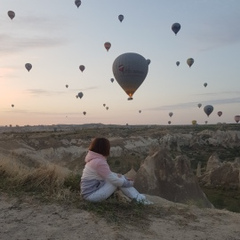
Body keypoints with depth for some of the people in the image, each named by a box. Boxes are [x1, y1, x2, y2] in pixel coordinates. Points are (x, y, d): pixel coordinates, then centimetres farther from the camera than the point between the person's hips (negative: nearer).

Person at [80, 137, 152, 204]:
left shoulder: (94, 159, 6)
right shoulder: (99, 162, -24)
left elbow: (108, 174, 17)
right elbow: (113, 180, -20)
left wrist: (118, 176, 4)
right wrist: (129, 183, -5)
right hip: (91, 195, -9)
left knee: (119, 177, 5)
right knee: (117, 181, -11)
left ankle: (139, 197, 5)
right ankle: (139, 198, 1)